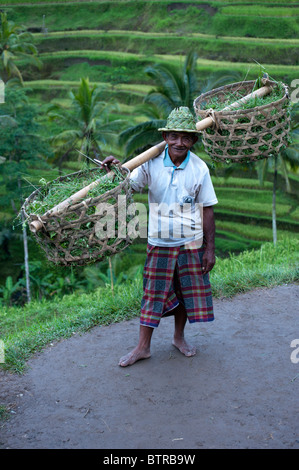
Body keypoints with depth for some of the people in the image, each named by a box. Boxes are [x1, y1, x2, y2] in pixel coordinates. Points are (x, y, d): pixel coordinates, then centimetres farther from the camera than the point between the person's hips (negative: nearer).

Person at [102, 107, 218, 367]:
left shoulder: (199, 168, -7)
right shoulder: (152, 162, -7)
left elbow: (207, 210, -3)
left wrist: (210, 248, -3)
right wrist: (116, 169, -26)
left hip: (191, 243, 1)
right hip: (159, 242, -1)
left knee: (186, 292, 13)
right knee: (154, 294, 6)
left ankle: (179, 337, 35)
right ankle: (143, 346, 19)